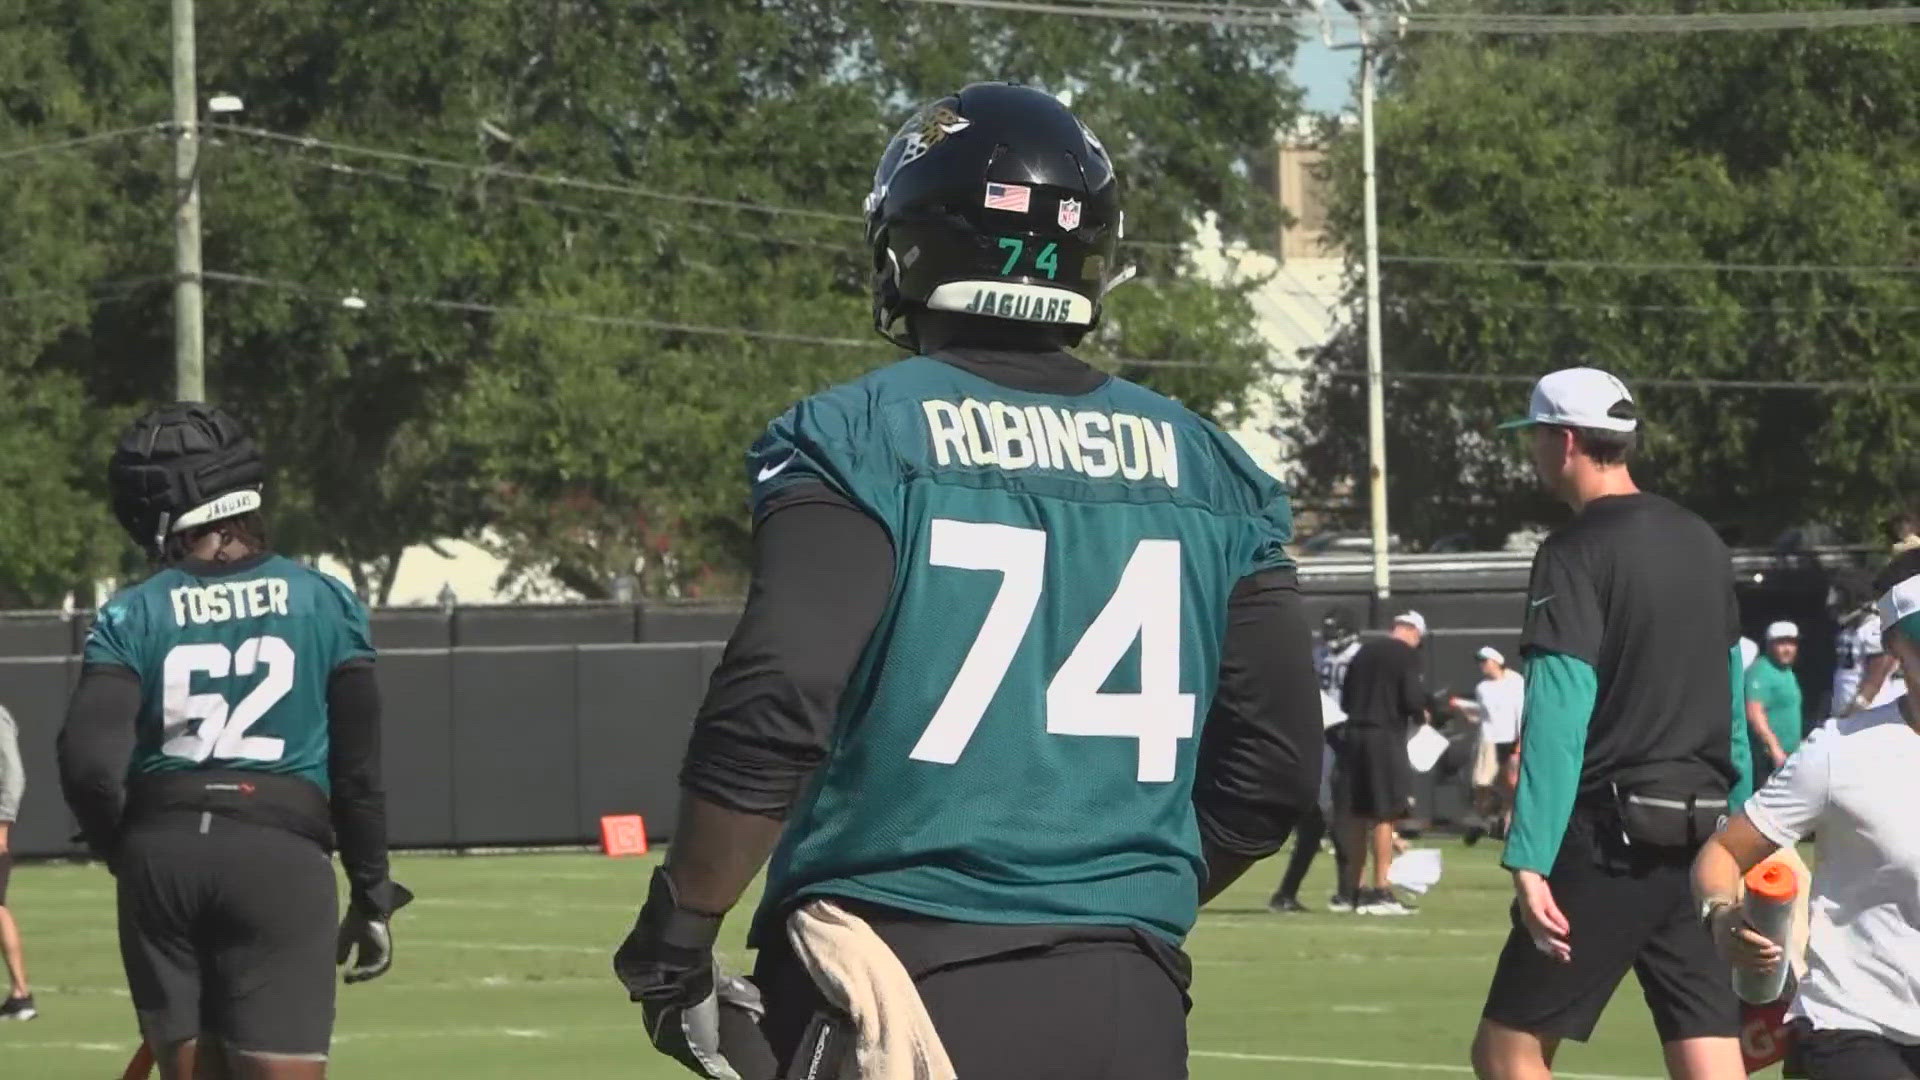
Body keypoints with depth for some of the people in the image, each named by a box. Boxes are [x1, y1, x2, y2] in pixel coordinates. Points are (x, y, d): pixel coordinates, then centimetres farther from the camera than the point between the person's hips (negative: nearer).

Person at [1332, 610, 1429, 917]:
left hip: (1354, 734, 6)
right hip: (1387, 738, -6)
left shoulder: (1365, 652, 14)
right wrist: (1420, 715, 6)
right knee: (1384, 816, -4)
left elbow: (1345, 700, 15)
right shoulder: (1406, 655, -5)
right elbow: (1413, 699, -14)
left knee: (1356, 814, 12)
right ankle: (1380, 890, -6)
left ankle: (1351, 889, 17)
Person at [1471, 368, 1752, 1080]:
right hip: (1700, 833, 7)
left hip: (1611, 836, -7)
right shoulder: (1703, 545, 14)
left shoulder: (1575, 555, -9)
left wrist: (1529, 860, -19)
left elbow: (1557, 720, -16)